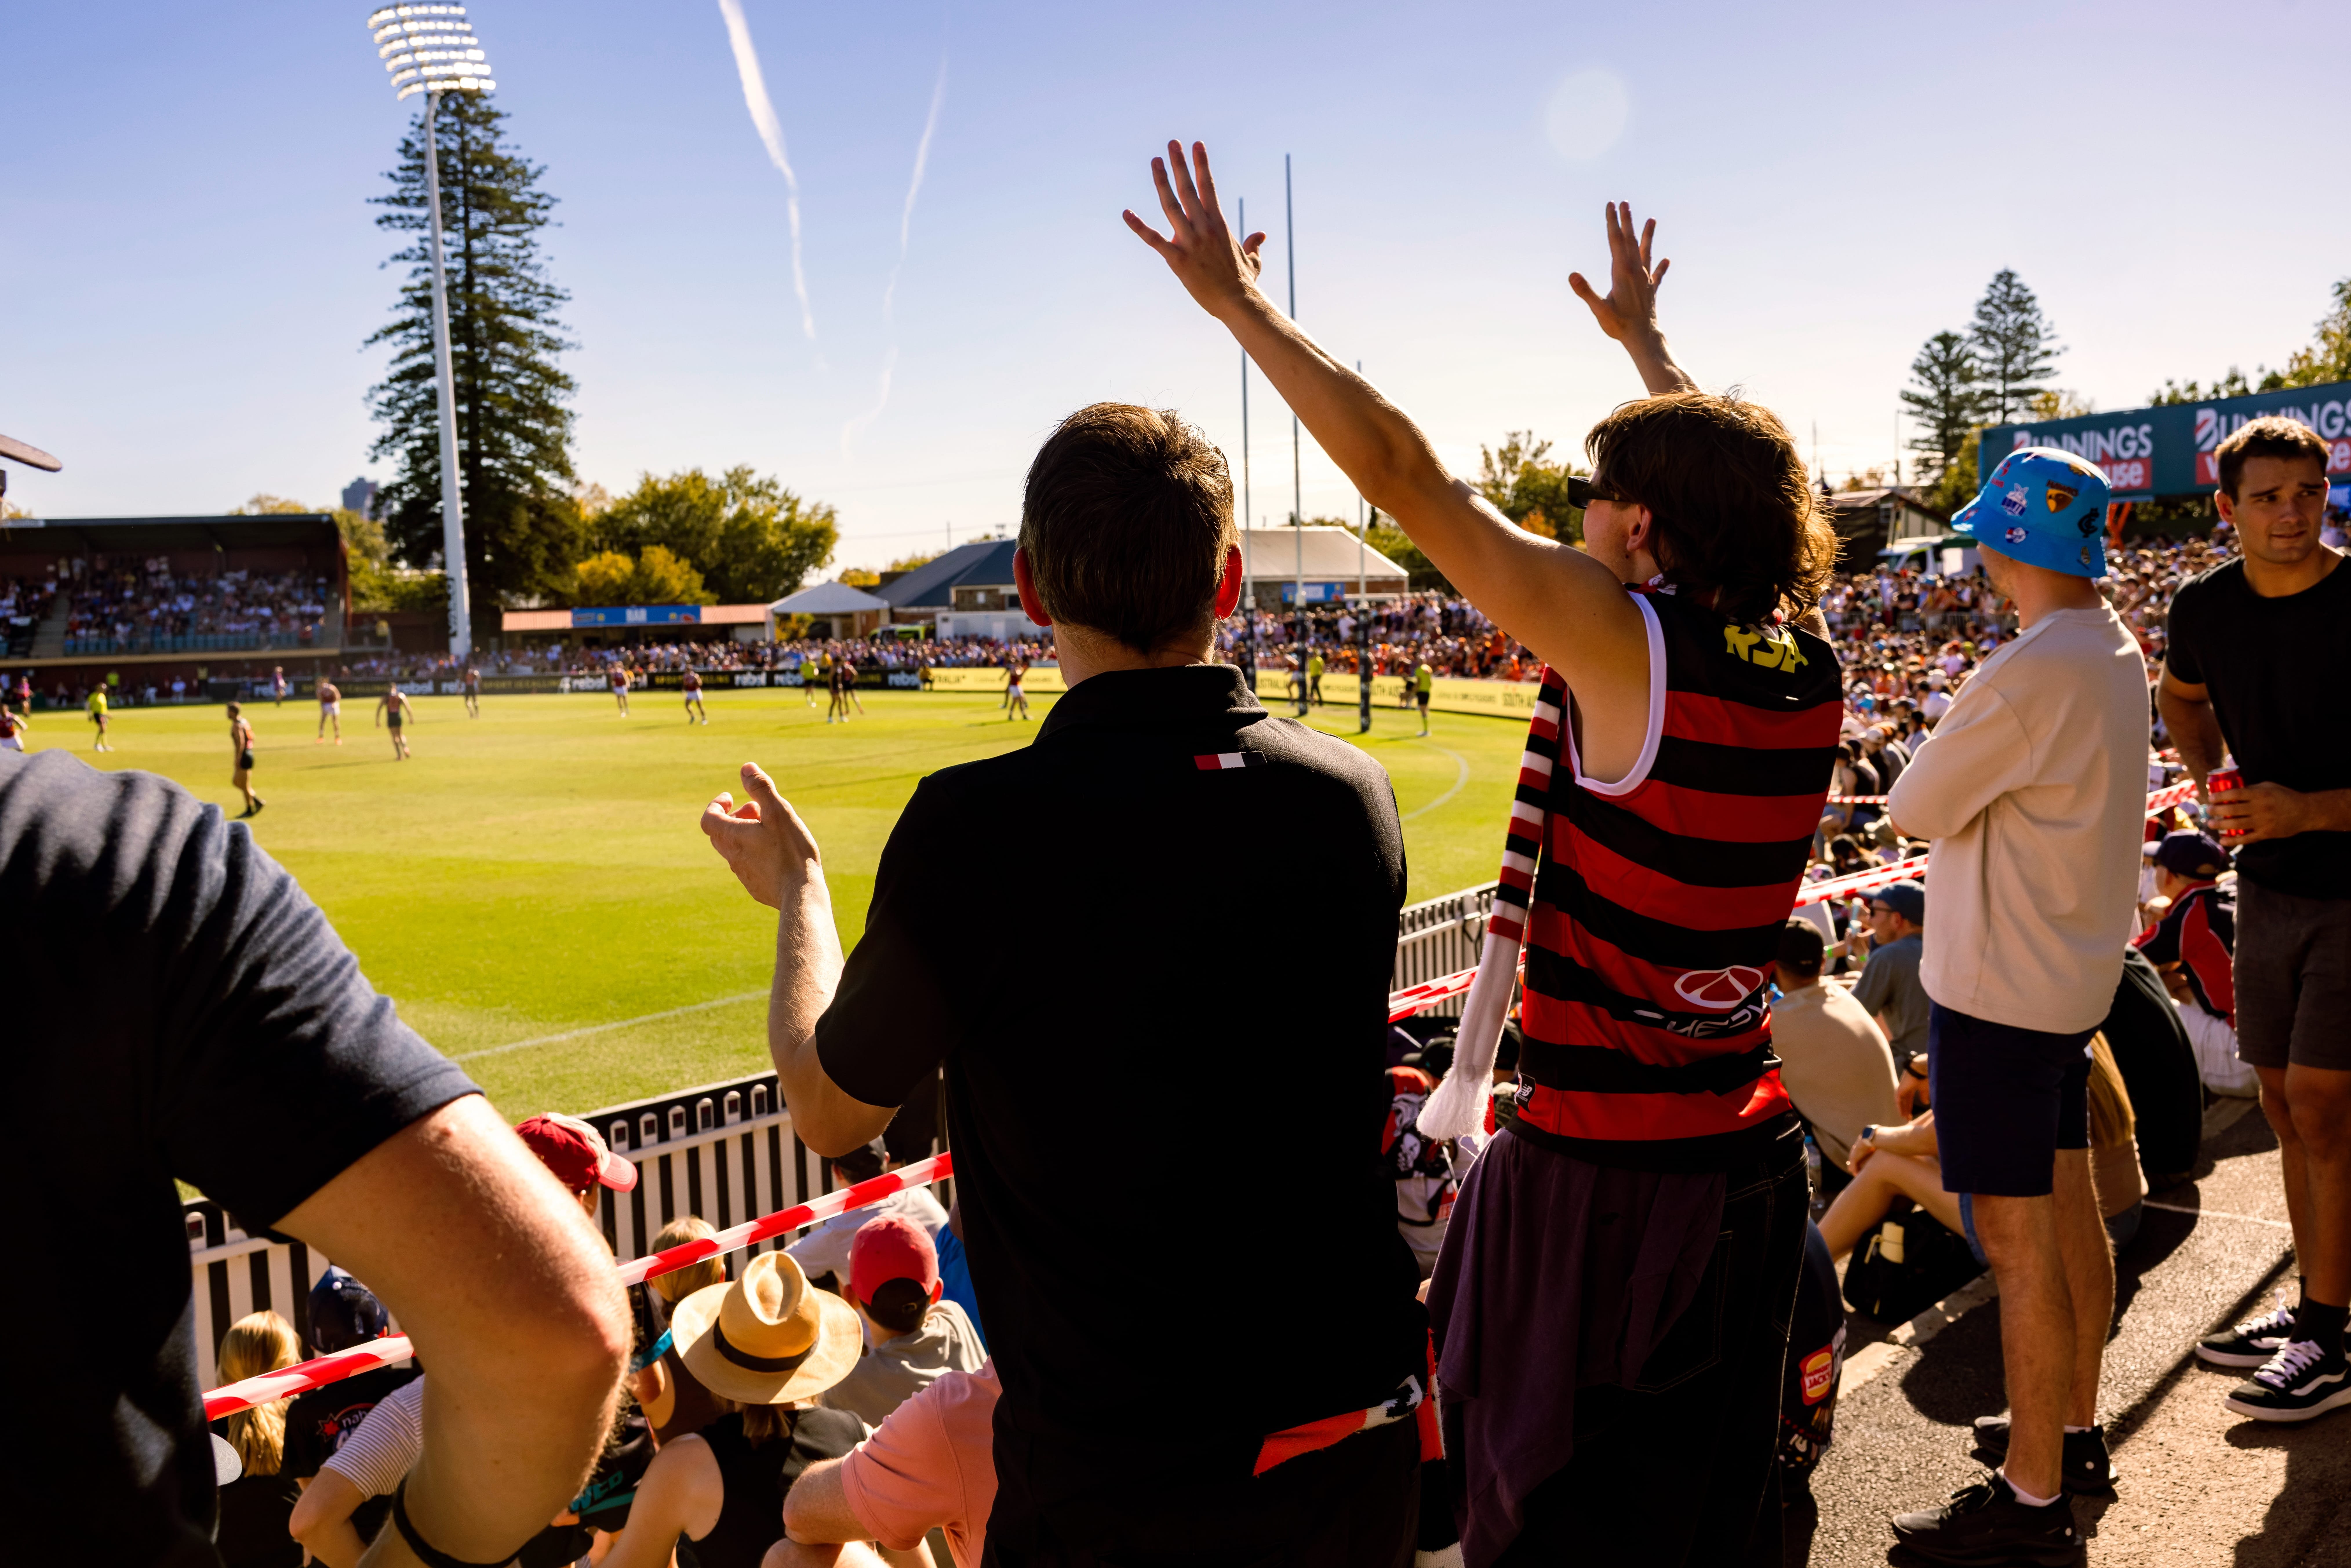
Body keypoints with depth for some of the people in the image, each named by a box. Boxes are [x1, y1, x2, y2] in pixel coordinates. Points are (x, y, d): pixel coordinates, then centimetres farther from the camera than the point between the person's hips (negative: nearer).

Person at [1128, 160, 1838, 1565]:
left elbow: (1399, 466, -19)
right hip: (1751, 1155, 7)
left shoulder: (1627, 644, -19)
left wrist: (1240, 301, -10)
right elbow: (1727, 473, 20)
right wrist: (1644, 335, 35)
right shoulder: (1807, 662, 1)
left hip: (1598, 1172, -7)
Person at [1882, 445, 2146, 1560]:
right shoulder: (2116, 652, 7)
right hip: (2074, 971, 10)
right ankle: (2072, 1428, 34)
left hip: (2001, 986, -10)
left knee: (2015, 1237, -2)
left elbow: (1916, 809, -16)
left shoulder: (2032, 672, -23)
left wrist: (1930, 767, 2)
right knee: (2067, 1207, 19)